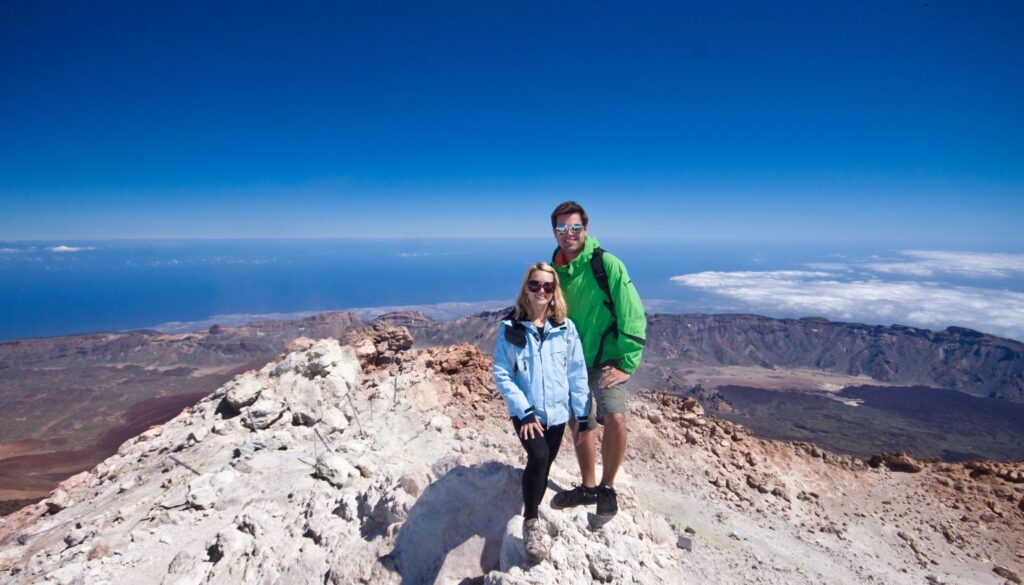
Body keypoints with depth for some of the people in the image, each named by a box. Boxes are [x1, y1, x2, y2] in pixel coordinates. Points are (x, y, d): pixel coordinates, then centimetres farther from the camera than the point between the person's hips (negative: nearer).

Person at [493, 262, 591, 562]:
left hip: (557, 412, 3)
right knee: (539, 458, -22)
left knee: (544, 464, 14)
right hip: (525, 412, -3)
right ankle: (531, 522, 1)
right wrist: (524, 412, -17)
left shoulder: (565, 327, -3)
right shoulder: (509, 328, -8)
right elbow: (501, 374, -10)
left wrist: (583, 412, 1)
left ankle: (532, 514, 39)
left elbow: (577, 371, 1)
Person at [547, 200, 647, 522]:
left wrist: (626, 364, -19)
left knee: (615, 418, -24)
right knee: (579, 425, 16)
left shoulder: (607, 265, -16)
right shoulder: (554, 269, 1)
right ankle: (588, 487, 37)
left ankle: (607, 488, 2)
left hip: (605, 360, -5)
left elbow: (633, 316, -17)